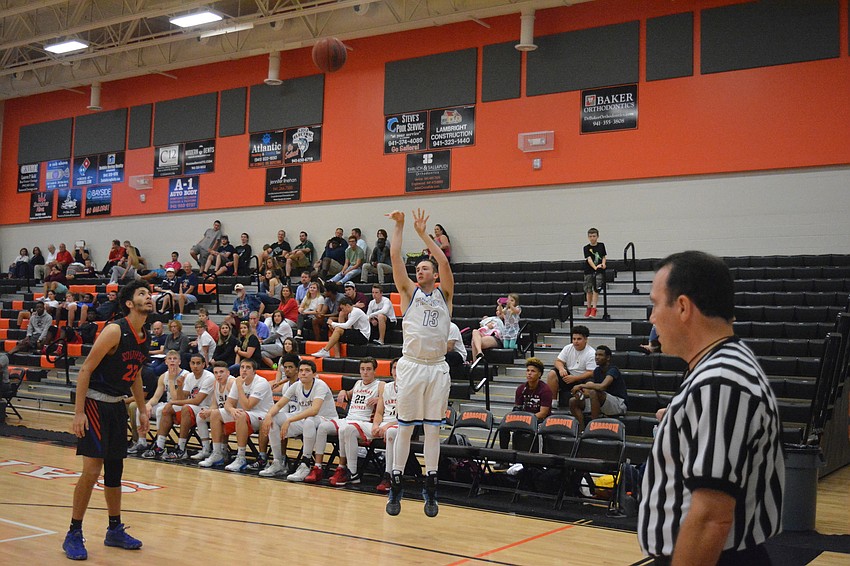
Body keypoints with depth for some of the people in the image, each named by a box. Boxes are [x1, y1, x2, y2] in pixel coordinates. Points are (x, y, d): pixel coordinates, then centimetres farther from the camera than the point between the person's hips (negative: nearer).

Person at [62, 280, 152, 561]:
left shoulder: (145, 337, 6)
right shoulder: (115, 331, -17)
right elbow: (85, 370, -17)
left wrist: (142, 411, 19)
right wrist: (78, 412, -21)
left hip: (117, 406, 8)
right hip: (95, 403, -8)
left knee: (115, 470, 13)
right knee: (92, 469, -9)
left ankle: (115, 530, 25)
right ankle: (73, 535, 4)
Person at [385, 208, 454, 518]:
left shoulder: (444, 294, 10)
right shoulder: (409, 292, 9)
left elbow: (444, 262, -5)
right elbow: (395, 258, -1)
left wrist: (423, 233, -6)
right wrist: (399, 226, -3)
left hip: (438, 368, 1)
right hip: (412, 366, -1)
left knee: (433, 429, 6)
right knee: (404, 428, 3)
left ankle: (430, 488, 13)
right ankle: (396, 487, 11)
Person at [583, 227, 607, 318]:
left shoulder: (601, 245, 6)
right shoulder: (586, 248, -2)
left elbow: (603, 257, 11)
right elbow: (589, 259, -14)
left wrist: (603, 264, -11)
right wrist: (595, 267, -31)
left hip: (599, 271, 0)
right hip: (589, 271, 0)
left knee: (596, 289, -9)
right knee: (589, 290, 5)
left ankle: (594, 308, -7)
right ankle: (589, 308, 20)